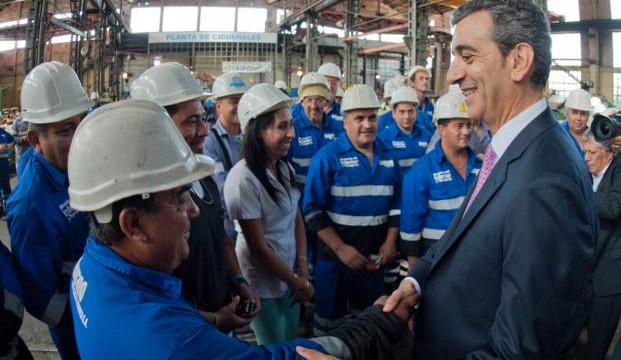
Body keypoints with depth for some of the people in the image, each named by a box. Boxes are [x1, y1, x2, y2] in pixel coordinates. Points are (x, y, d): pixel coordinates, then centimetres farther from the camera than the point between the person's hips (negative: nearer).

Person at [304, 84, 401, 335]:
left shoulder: (388, 156, 4)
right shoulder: (328, 157, -12)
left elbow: (396, 202, 10)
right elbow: (313, 210, -15)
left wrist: (391, 241, -2)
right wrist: (340, 248, -18)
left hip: (376, 254, 5)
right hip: (336, 254, -4)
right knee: (331, 316, 11)